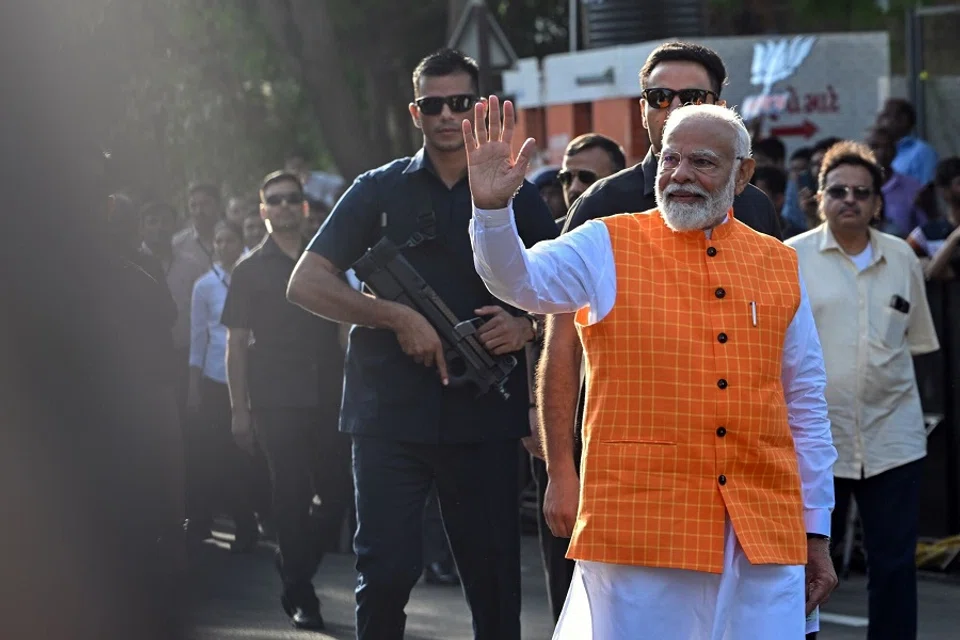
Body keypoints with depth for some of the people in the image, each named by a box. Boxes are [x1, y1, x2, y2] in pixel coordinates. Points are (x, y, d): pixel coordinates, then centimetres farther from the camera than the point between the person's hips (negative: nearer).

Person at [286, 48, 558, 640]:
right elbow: (306, 284, 2)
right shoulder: (380, 191, 8)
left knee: (494, 573, 3)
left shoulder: (518, 197, 10)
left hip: (485, 416, 1)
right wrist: (397, 317, -10)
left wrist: (526, 326, -9)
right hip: (391, 412, -1)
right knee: (387, 570, -7)